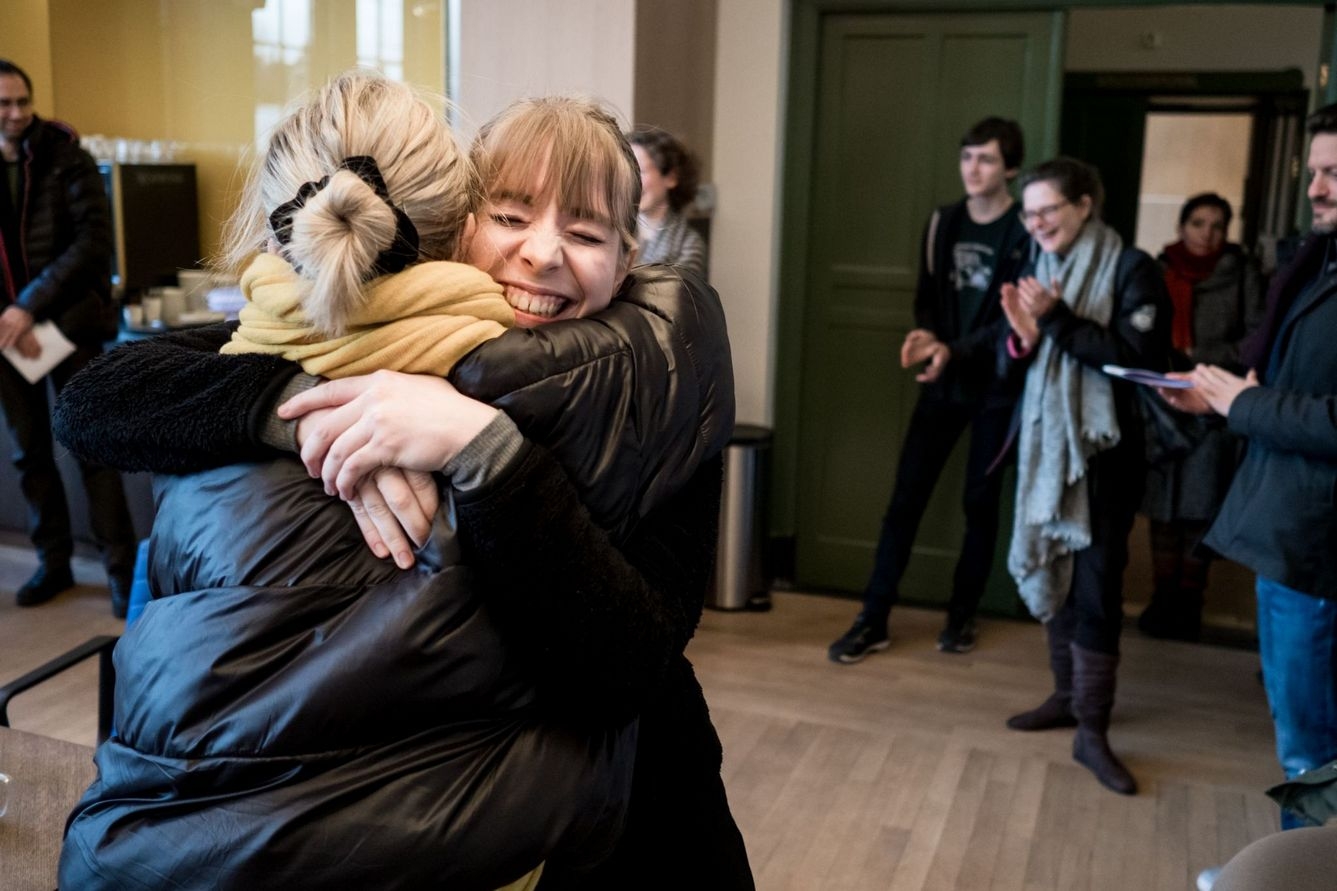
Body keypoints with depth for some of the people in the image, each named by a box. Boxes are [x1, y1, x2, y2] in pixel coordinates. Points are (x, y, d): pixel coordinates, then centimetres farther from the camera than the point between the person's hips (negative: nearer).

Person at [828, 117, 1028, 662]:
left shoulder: (1024, 232, -8)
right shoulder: (943, 223, 8)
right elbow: (927, 295, 11)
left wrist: (955, 350, -27)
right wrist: (927, 334, -11)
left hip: (995, 387, -4)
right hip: (944, 381, 4)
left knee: (980, 503, 7)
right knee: (906, 497, -1)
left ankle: (962, 616, 22)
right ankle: (873, 620, 4)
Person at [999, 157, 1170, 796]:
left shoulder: (1130, 269, -9)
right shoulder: (1038, 272, 9)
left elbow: (1142, 359, -19)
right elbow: (1013, 367, 9)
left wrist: (1057, 321, -24)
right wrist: (1021, 336, -14)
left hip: (1103, 450, -6)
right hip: (1045, 445, 6)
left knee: (1095, 584, -5)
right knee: (1052, 572, 13)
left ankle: (1092, 731, 2)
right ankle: (1066, 696, 27)